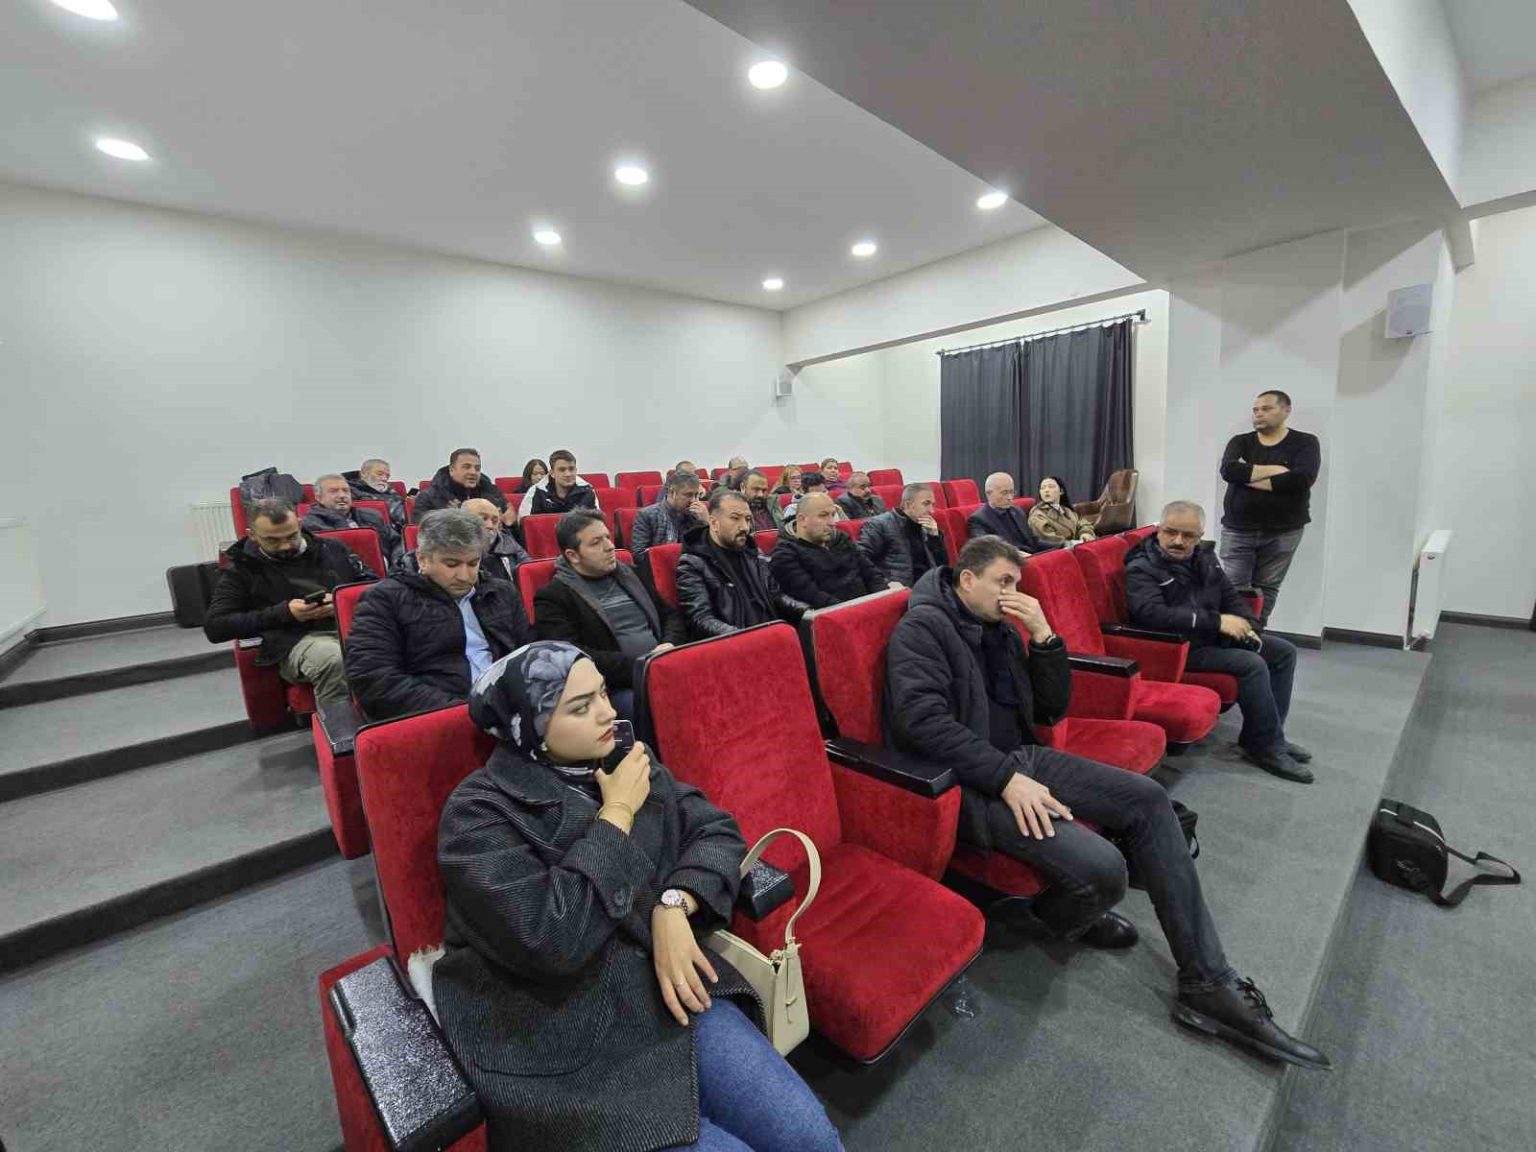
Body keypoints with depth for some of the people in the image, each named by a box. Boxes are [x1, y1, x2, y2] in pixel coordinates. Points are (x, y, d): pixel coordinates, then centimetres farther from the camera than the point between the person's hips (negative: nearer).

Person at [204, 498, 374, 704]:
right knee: (332, 659, -41)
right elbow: (214, 627, 7)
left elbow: (373, 581, 20)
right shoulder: (241, 569, 14)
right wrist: (283, 613, -4)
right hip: (296, 640, -2)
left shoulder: (331, 548, 20)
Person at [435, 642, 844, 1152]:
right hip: (567, 1046, -4)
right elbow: (549, 940, -23)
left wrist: (674, 904, -15)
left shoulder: (626, 763, 5)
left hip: (666, 991, 5)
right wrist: (617, 813, -17)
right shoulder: (479, 812, -12)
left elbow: (717, 829, 3)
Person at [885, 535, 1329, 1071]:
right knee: (1102, 869, -23)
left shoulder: (1001, 629, 14)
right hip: (972, 783, -9)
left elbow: (1051, 708, 14)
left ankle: (1208, 984, 8)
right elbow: (922, 719, -25)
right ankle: (1065, 917, 15)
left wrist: (1043, 636, -1)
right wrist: (1006, 778, -25)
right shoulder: (922, 628, -12)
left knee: (1148, 800, 0)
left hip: (1022, 758, 9)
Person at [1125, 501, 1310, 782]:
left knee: (1284, 651, 8)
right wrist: (1217, 621, -28)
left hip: (1214, 635, 9)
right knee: (1252, 664, -23)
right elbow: (1154, 614, -31)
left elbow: (1230, 595, 15)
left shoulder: (1203, 558, 10)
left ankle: (1263, 736, 14)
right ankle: (1266, 748, -5)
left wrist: (1245, 624, -7)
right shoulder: (1141, 569, -17)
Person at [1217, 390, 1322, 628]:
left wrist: (1248, 477, -13)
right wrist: (1273, 470, -15)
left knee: (1267, 589, 5)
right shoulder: (1240, 442, 6)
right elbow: (1228, 470, -14)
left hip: (1283, 532, -1)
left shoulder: (1305, 443, 1)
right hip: (1237, 530, 1)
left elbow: (1302, 479, -17)